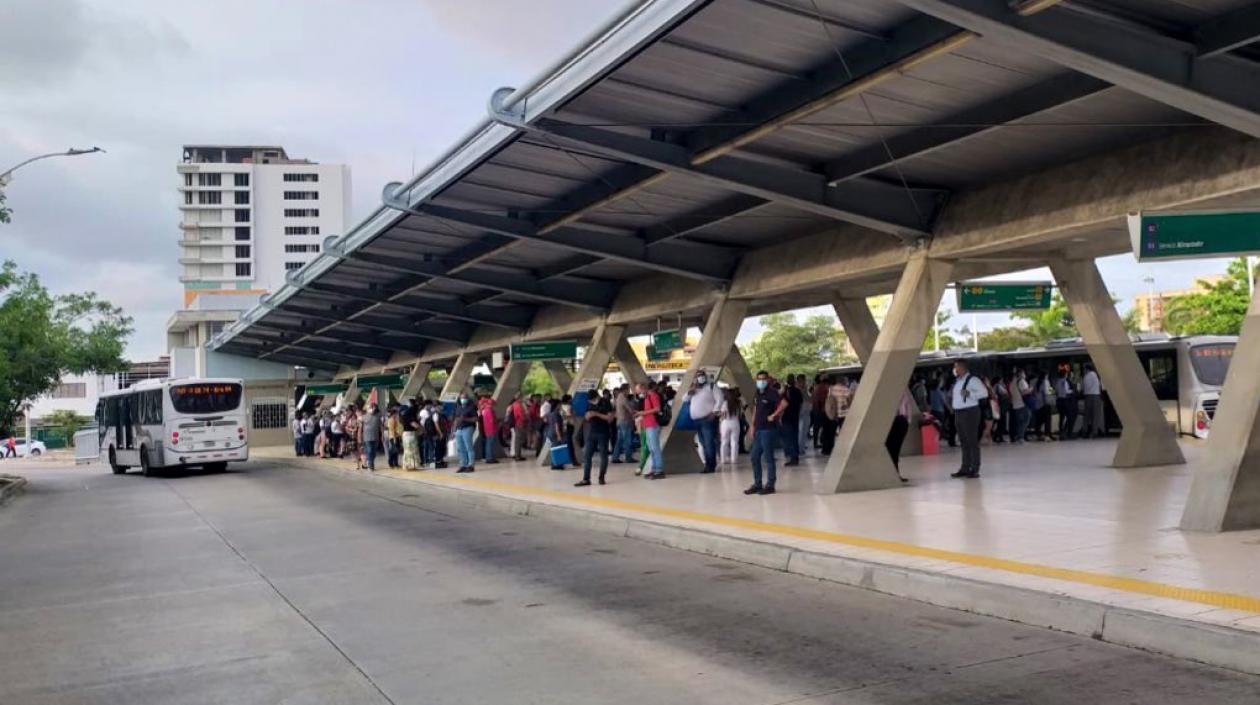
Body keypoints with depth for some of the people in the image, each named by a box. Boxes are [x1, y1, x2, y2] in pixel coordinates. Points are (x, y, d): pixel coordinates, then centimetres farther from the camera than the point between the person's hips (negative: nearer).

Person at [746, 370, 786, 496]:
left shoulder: (771, 393, -11)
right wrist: (753, 426, 16)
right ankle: (757, 484, 19)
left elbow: (784, 403, -26)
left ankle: (770, 485, 4)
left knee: (768, 457, -3)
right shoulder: (757, 395, 13)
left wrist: (774, 415, -19)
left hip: (768, 429, -8)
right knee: (755, 457, 10)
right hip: (758, 430, 8)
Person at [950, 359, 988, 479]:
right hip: (958, 412, 9)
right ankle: (965, 468, 19)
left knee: (972, 441, -5)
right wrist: (952, 395, 13)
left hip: (970, 412, -9)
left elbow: (984, 393, -19)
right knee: (963, 441, 12)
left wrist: (969, 393, -27)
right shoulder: (957, 381, 16)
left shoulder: (973, 380, -11)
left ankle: (975, 469, -1)